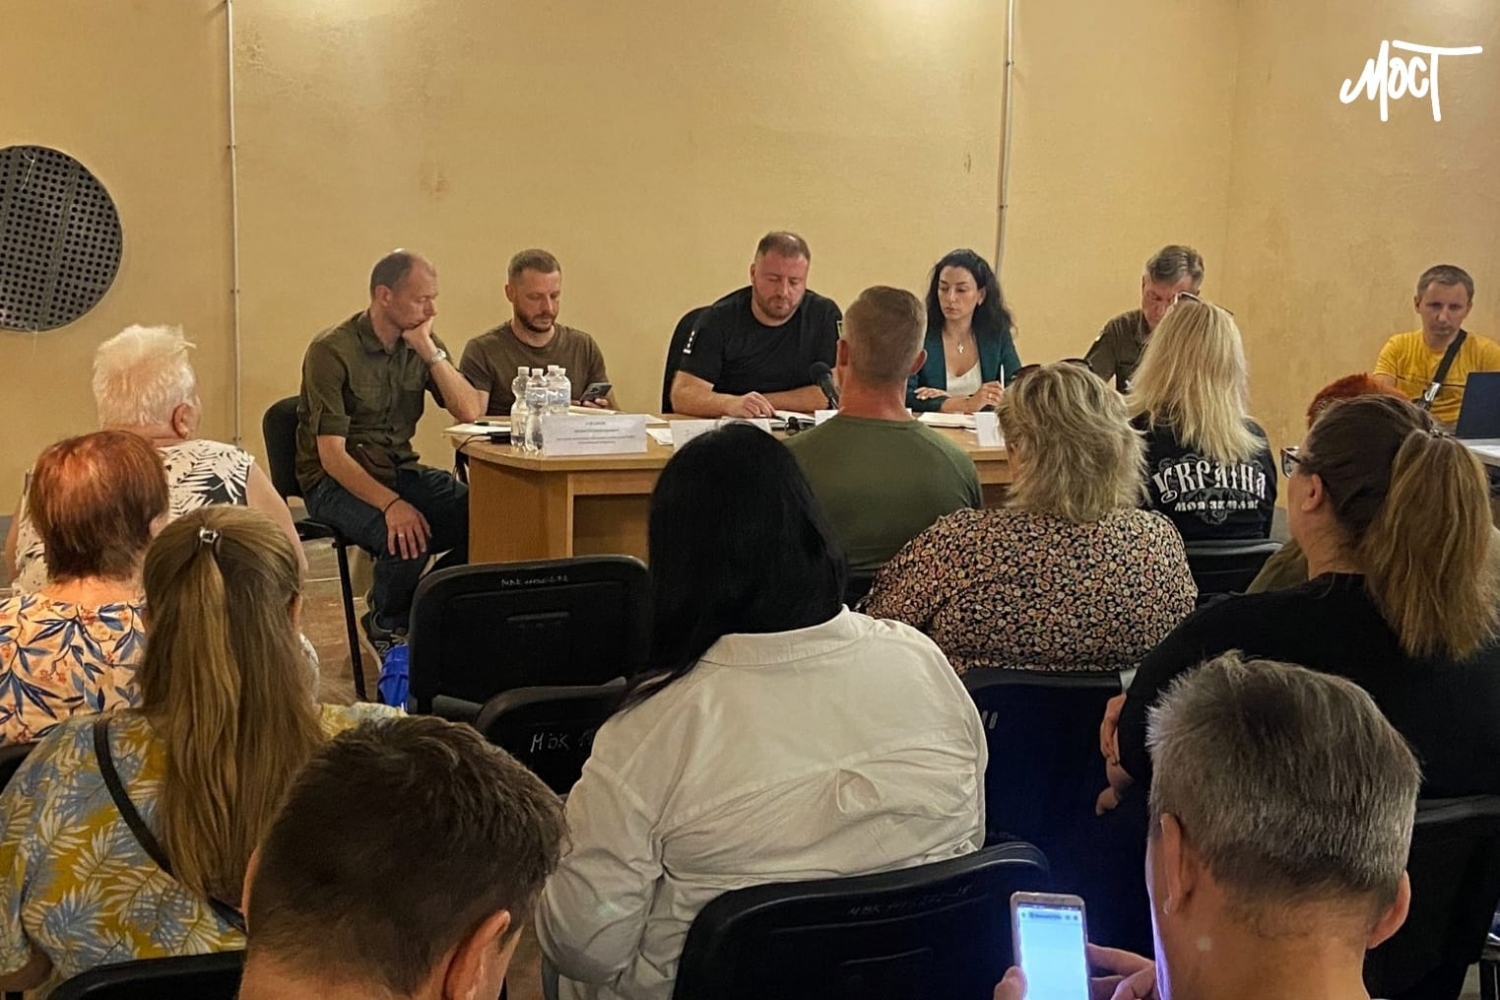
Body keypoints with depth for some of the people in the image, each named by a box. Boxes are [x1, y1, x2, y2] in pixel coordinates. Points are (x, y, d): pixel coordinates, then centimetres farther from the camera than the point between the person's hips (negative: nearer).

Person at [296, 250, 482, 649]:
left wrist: (431, 352, -14)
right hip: (335, 481, -6)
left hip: (401, 471, 6)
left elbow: (470, 413, -4)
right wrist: (391, 504, -34)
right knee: (405, 537, -34)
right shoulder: (332, 351, -15)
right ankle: (387, 627, -2)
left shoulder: (423, 343, 5)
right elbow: (332, 455, -20)